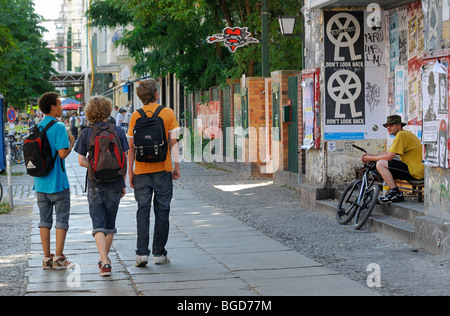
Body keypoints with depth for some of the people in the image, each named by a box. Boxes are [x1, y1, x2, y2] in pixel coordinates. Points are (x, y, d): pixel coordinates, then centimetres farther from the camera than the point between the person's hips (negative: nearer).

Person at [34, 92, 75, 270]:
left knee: (45, 220, 10)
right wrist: (71, 143, -2)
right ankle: (58, 258, 0)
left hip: (40, 182, 6)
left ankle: (47, 258, 11)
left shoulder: (36, 127, 8)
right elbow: (63, 153, -20)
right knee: (62, 219, 3)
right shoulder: (58, 127, -13)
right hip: (58, 182, -6)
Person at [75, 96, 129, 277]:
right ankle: (105, 258, 29)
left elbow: (82, 161, -5)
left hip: (95, 185, -1)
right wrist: (123, 183, 8)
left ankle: (104, 262, -15)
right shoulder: (117, 131, -1)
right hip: (114, 184, 1)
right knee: (110, 223, 17)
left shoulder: (86, 133, -2)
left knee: (98, 225, 0)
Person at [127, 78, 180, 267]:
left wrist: (130, 171, 6)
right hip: (163, 168, -1)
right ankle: (159, 253, 9)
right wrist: (176, 165, 5)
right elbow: (173, 142, -3)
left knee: (143, 210, 6)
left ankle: (142, 253, -1)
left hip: (141, 170, 1)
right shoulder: (168, 113, -2)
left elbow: (132, 146, 0)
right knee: (162, 211, 7)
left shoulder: (136, 116, 0)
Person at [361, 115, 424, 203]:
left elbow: (389, 156, -17)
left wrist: (370, 158, -5)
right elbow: (388, 153, 21)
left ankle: (396, 194, -12)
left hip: (414, 172, -11)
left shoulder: (401, 135, -13)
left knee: (381, 164, -14)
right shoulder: (405, 134, 20)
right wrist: (371, 155, 11)